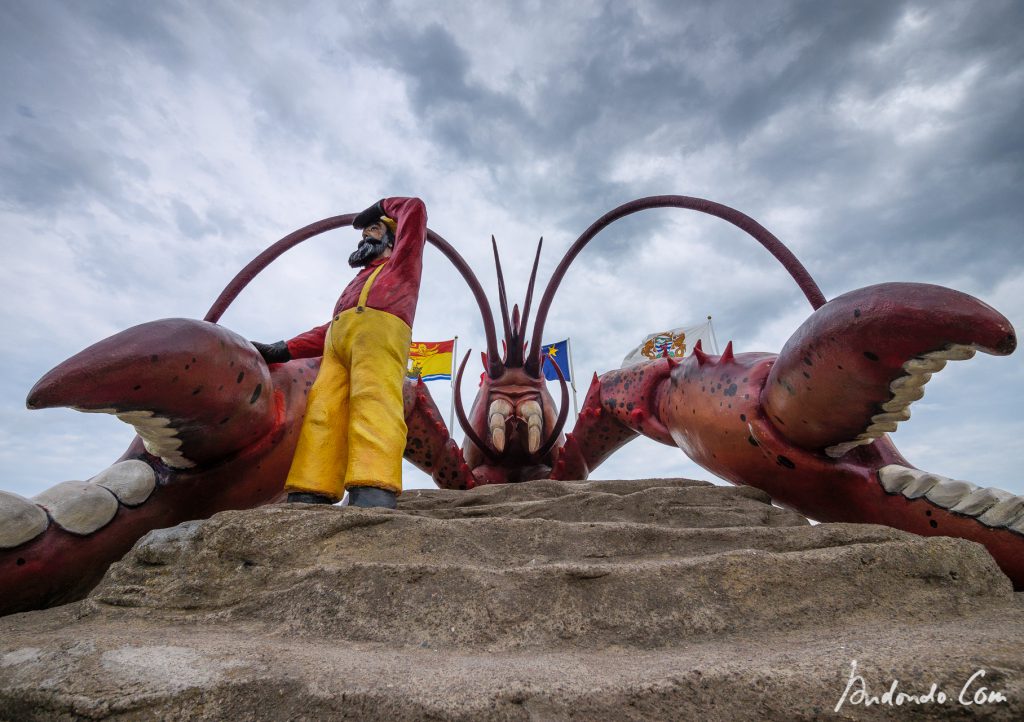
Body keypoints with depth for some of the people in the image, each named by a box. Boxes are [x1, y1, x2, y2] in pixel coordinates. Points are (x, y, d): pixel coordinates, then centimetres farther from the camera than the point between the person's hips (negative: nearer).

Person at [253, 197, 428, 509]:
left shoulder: (403, 264, 29)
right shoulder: (357, 283, 43)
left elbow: (415, 208, 22)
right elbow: (329, 328, 31)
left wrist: (381, 207, 39)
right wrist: (285, 349, 19)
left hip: (378, 331, -6)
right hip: (338, 340, 6)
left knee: (373, 404, -29)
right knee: (322, 413, -18)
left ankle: (373, 497, -46)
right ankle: (307, 499, -32)